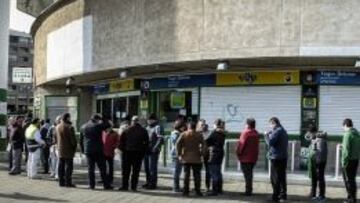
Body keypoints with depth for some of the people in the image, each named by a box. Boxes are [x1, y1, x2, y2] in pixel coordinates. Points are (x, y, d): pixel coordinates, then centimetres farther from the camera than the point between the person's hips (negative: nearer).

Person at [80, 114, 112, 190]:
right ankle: (106, 185, 1)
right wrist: (101, 120, 7)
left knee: (90, 168, 8)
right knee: (102, 168, 0)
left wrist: (83, 150, 22)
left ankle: (92, 185, 7)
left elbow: (81, 140, 15)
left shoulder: (83, 127, 10)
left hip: (88, 151, 5)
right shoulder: (98, 125, -8)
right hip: (98, 150, -4)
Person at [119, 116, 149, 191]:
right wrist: (143, 152, 9)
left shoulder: (127, 130, -1)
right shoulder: (143, 131, 3)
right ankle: (134, 186, 5)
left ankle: (125, 186, 6)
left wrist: (122, 149, 8)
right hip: (138, 153, 1)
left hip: (127, 152, -1)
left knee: (126, 171, 7)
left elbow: (121, 141, -2)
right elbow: (146, 143, 3)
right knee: (136, 171, 6)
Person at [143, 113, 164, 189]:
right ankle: (148, 182, 24)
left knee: (152, 168, -6)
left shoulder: (158, 127, -7)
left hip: (153, 151, -8)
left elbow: (161, 139, -17)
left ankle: (153, 184, 0)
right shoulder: (148, 127, 19)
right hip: (146, 150, 9)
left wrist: (155, 147, -24)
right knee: (147, 167, 13)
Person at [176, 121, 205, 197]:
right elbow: (203, 145, -7)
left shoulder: (183, 134, 3)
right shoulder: (199, 135, 3)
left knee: (186, 174, 6)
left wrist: (179, 154, -3)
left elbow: (178, 144, -7)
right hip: (196, 159, -1)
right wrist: (201, 154, 1)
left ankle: (186, 191, 4)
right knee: (197, 175, 4)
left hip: (186, 158, 1)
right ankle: (198, 191, 4)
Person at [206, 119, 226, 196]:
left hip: (214, 154, -8)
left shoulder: (215, 132, -14)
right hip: (221, 153, 8)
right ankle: (219, 189, 23)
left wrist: (209, 146, 5)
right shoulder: (222, 134, 9)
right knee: (218, 172, 17)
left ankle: (214, 190, -4)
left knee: (214, 173, -4)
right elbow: (221, 144, 10)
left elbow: (207, 141, -14)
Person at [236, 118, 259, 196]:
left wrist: (238, 153, -2)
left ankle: (248, 191, -1)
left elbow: (241, 144, -14)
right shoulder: (256, 133, 8)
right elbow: (256, 145, 11)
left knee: (247, 174, -2)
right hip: (253, 157, 7)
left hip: (245, 157, -7)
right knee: (250, 173, 15)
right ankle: (249, 190, 20)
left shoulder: (245, 132, -14)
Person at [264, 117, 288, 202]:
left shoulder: (277, 131, -15)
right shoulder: (283, 131, 16)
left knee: (275, 178, -4)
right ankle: (283, 195, 21)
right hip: (283, 157, 9)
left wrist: (266, 135, -4)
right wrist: (270, 134, 9)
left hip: (276, 158, -9)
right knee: (282, 177, 15)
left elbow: (270, 142, -21)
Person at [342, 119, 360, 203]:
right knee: (352, 179, 15)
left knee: (348, 179, 0)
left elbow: (346, 150, -20)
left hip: (349, 159, -8)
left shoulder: (348, 134, -16)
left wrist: (344, 162, -16)